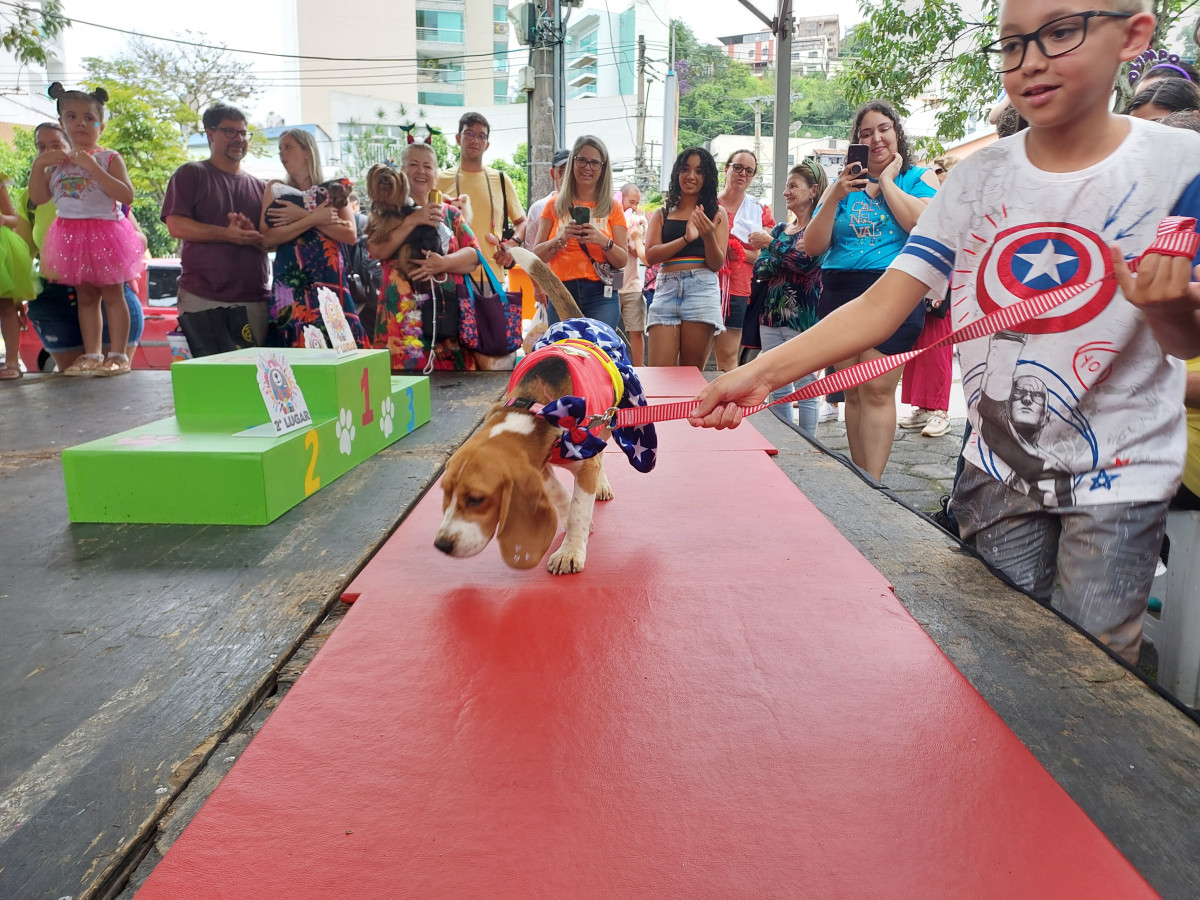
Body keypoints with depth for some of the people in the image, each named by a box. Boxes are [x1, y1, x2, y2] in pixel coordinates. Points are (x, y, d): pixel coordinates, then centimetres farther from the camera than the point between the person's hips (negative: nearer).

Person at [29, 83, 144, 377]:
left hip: (104, 232, -6)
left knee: (112, 294, 0)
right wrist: (38, 164, -2)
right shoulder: (57, 161, 11)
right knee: (85, 296, 10)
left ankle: (118, 355, 3)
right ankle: (91, 355, 15)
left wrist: (92, 168, -23)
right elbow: (38, 198, 10)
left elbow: (126, 195, -18)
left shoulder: (108, 158, -5)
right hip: (71, 236, 6)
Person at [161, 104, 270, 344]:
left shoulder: (258, 187, 20)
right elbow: (176, 225, -6)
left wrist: (253, 236, -9)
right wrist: (227, 235, -17)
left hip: (255, 300, 4)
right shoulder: (191, 174, 7)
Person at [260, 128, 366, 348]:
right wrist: (314, 218, -9)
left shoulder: (333, 190, 12)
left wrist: (302, 215, -7)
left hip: (330, 281, 0)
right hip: (290, 283, 0)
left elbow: (350, 235, -4)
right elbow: (267, 237, -2)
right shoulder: (276, 189, 13)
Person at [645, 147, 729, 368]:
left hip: (702, 291, -1)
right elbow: (650, 256, 1)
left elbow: (717, 264, 4)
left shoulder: (717, 213, 10)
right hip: (666, 290, 1)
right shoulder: (662, 214, 14)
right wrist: (686, 238, -12)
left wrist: (708, 236, -16)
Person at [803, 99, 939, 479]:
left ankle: (872, 484, -10)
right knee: (854, 393, 5)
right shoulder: (842, 184, 15)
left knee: (877, 390, -13)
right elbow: (813, 246, 7)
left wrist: (887, 181, -4)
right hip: (841, 293, 4)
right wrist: (835, 198, -6)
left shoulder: (919, 178, 8)